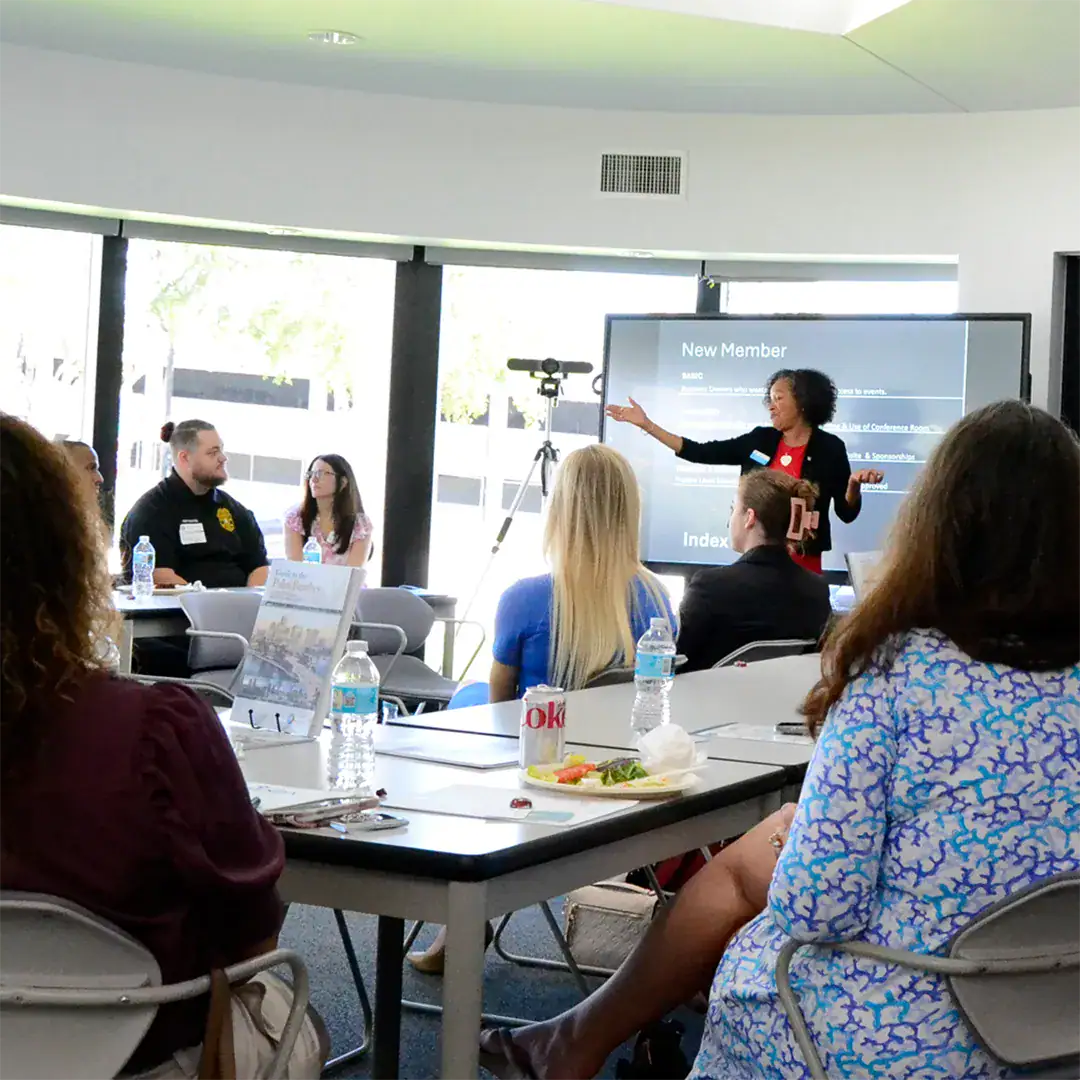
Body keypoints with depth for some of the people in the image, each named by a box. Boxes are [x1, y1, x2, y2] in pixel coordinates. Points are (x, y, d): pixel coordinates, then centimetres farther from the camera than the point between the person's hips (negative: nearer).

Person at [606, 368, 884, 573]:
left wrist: (855, 484, -22)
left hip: (802, 564, -3)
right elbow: (701, 453, 4)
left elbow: (847, 513, -1)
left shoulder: (829, 448, -4)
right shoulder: (760, 440, 4)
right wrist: (646, 424, 1)